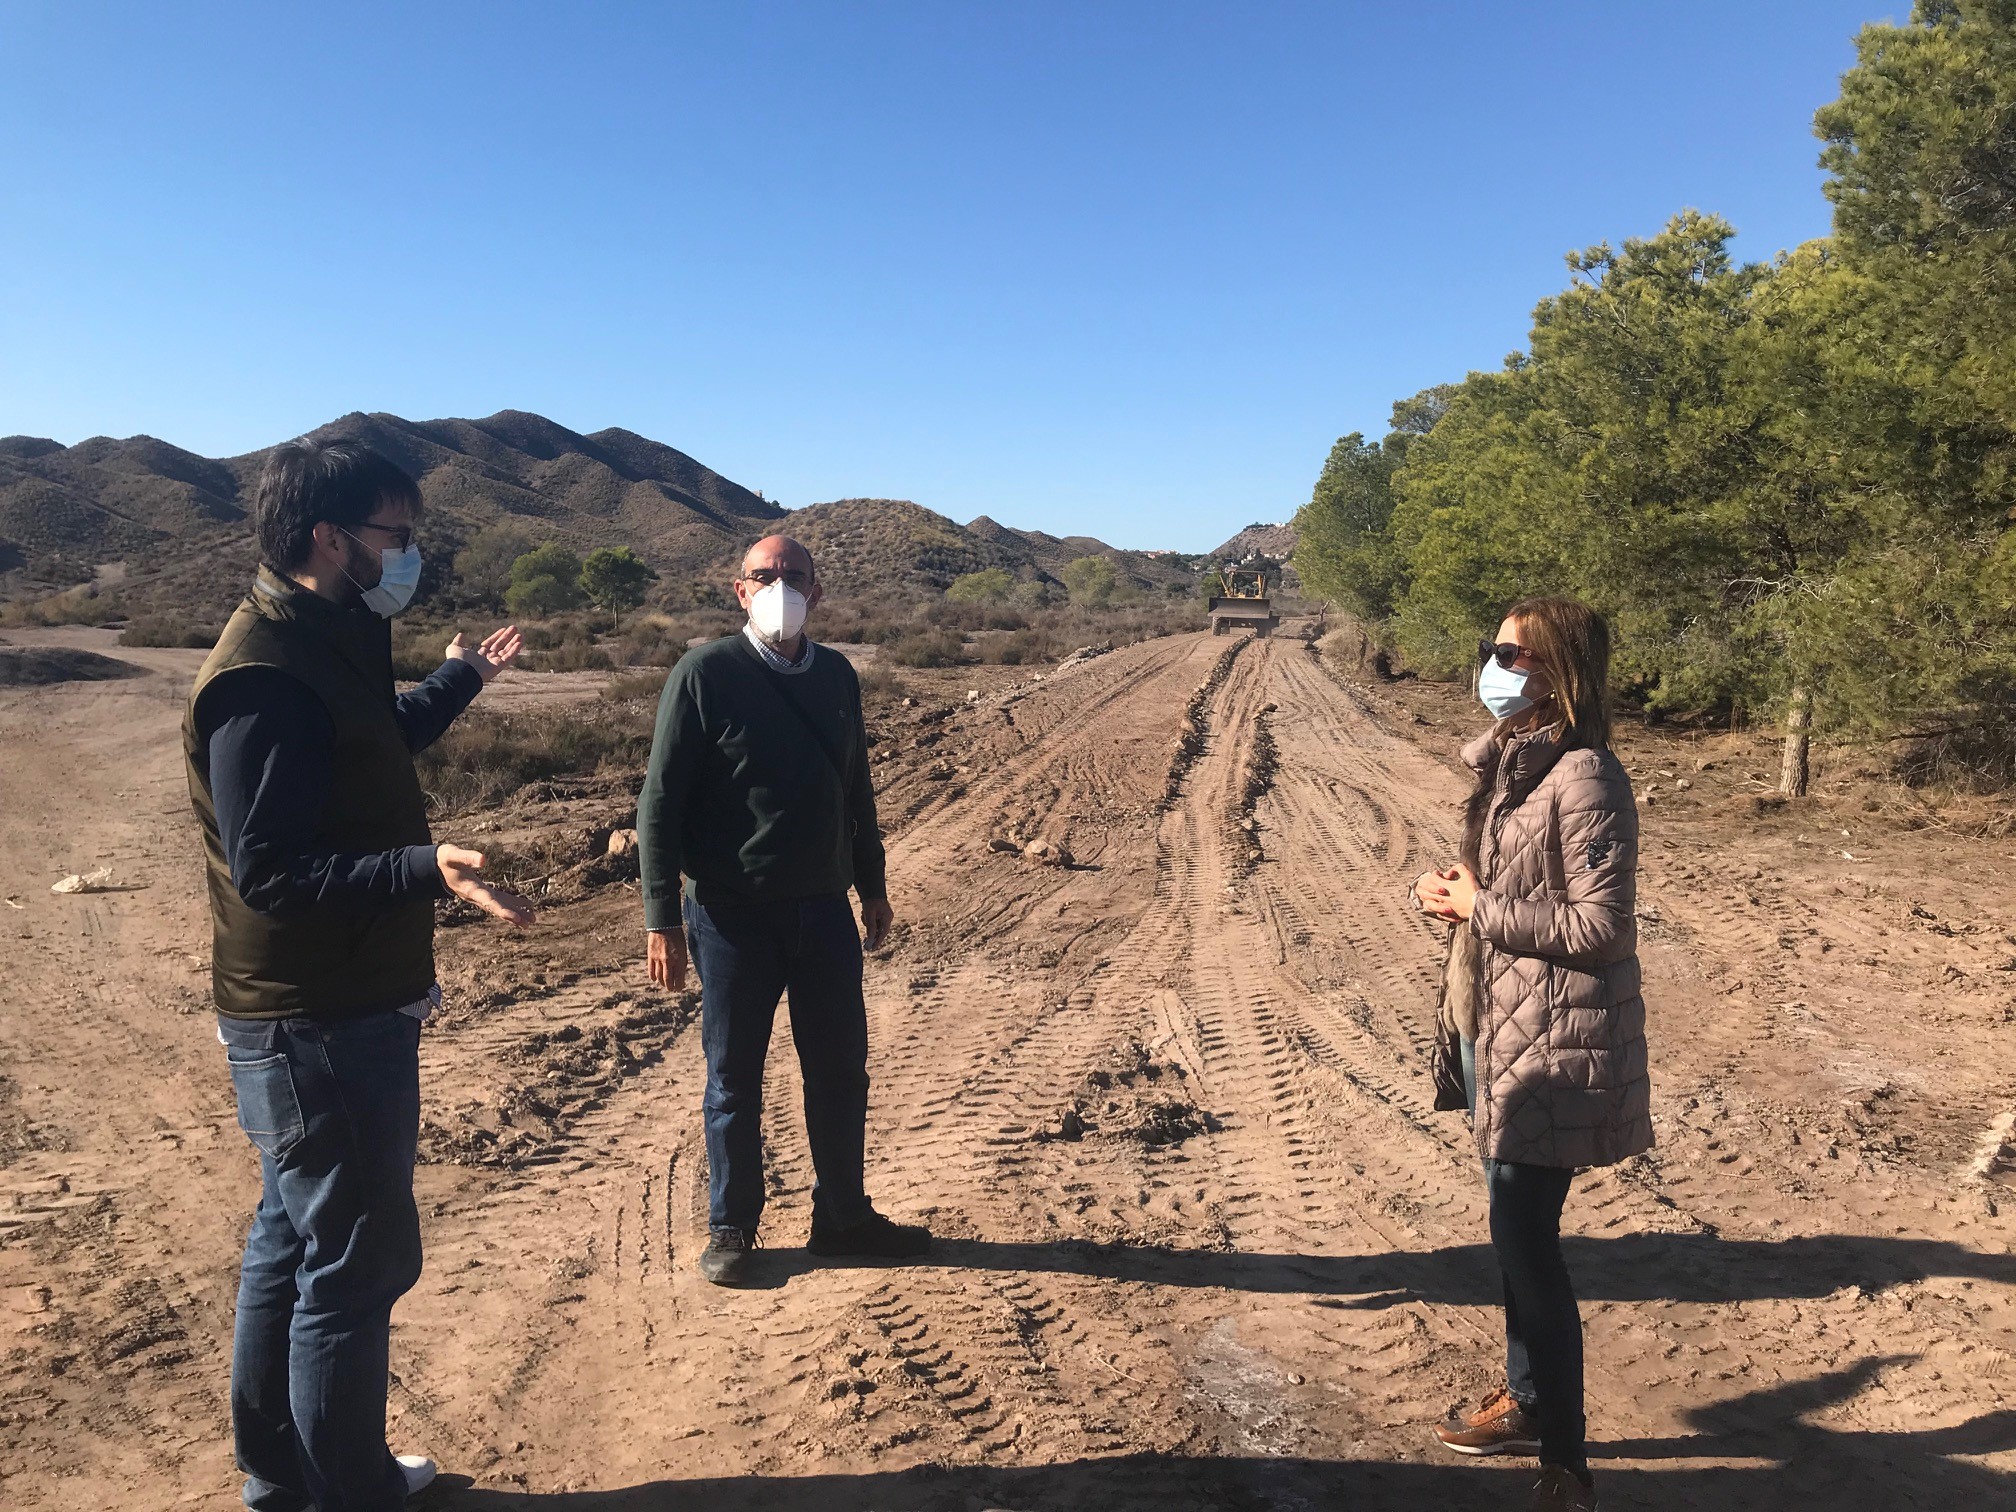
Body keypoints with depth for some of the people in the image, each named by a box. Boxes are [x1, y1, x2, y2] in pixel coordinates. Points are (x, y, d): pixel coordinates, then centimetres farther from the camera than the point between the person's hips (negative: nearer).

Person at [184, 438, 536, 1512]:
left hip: (340, 1009, 11)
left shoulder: (329, 647, 8)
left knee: (294, 1242, 21)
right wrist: (428, 870, -40)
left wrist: (456, 684, 36)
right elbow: (270, 870, -28)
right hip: (316, 1024, -11)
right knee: (359, 1263, 1)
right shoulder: (264, 677, -23)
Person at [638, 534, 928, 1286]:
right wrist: (662, 917, -13)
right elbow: (660, 799, -9)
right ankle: (730, 1228, 26)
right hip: (732, 913, -4)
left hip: (823, 908, 5)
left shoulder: (837, 676, 6)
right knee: (733, 1078, 8)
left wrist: (872, 886, 16)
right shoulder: (706, 672, -9)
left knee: (841, 1069, 12)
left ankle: (842, 1215, 29)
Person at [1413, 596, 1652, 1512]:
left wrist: (1476, 908, -16)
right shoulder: (1508, 760, 9)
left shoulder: (1583, 779, -19)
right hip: (1495, 1019, 9)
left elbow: (1601, 924, -21)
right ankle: (1527, 1402, 37)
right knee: (1514, 1231, 20)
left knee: (1526, 1241, -3)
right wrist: (1456, 890, 0)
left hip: (1557, 1037, -9)